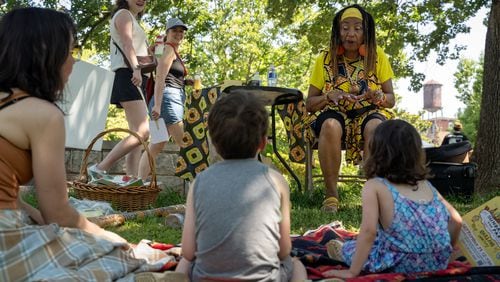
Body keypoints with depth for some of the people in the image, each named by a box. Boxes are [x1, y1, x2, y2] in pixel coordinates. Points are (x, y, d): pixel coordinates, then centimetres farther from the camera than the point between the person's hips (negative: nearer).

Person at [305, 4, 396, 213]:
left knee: (376, 127, -37)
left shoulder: (377, 56, 3)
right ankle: (331, 193, -27)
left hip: (369, 113, 0)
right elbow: (309, 104, 2)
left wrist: (376, 96, -18)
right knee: (330, 125, -37)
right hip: (335, 113, 0)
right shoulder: (325, 59, 2)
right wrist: (329, 96, -19)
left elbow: (391, 100, 5)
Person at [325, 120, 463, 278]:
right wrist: (446, 253, 27)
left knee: (349, 248, 18)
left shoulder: (374, 186, -6)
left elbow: (369, 231, -17)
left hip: (405, 266, -6)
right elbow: (456, 221, 11)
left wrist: (352, 272, -12)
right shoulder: (426, 184, 10)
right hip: (438, 263, 6)